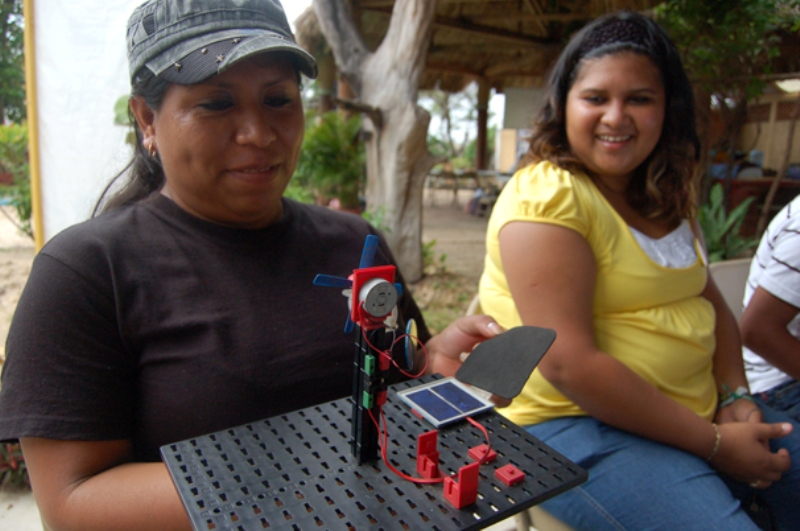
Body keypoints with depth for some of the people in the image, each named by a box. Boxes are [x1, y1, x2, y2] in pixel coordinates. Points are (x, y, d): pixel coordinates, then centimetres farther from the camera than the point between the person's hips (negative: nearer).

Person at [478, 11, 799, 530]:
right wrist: (713, 443, -16)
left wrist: (735, 396, -2)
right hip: (575, 423, -8)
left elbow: (710, 300, 15)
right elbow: (568, 365, -23)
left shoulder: (666, 196, 10)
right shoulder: (545, 198, -18)